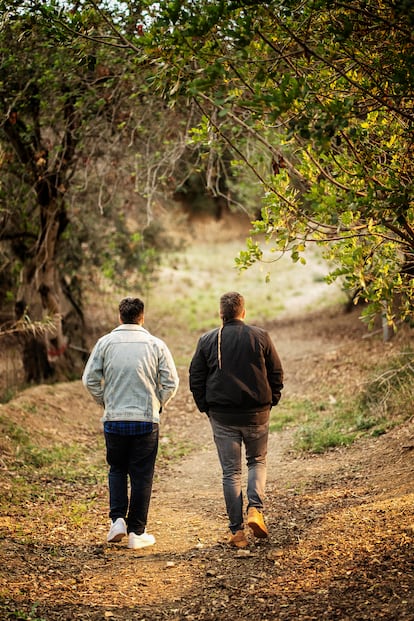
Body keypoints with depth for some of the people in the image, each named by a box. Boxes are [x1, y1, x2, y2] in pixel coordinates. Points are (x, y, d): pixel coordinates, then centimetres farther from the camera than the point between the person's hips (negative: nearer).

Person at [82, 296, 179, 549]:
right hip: (146, 421, -1)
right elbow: (171, 382, -4)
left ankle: (118, 519, 6)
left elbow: (90, 379, -1)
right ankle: (137, 532, 10)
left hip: (114, 420, 1)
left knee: (117, 470, 19)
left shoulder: (106, 342, -1)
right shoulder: (156, 344, -2)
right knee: (142, 476, 7)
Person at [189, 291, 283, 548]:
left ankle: (237, 531, 5)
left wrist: (206, 408, 11)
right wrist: (271, 402, 12)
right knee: (257, 461, 20)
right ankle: (256, 509, -2)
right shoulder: (261, 337, -2)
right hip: (257, 414, 0)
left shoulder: (207, 340, 0)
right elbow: (277, 373, 1)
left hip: (222, 416, 0)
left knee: (231, 471, 6)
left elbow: (195, 379, 2)